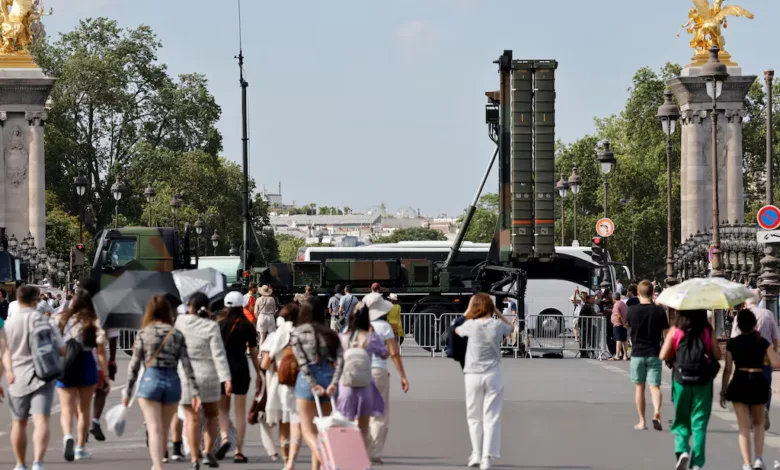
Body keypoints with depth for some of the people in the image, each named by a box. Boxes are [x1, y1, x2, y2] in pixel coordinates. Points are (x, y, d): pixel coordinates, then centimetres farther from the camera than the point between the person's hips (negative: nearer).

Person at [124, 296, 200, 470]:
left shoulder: (143, 333, -1)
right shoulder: (177, 335, 5)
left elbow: (134, 365, -2)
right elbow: (187, 365, -1)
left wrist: (128, 392, 5)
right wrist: (195, 392, -2)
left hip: (150, 380, -3)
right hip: (173, 382, 3)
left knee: (154, 429, -6)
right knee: (164, 429, 17)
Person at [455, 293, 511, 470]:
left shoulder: (471, 325, -6)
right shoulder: (497, 325, -3)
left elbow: (457, 330, 16)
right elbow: (510, 327, 20)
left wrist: (467, 313, 19)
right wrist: (497, 311, 15)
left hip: (473, 375, 0)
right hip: (493, 375, 0)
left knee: (474, 417, 15)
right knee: (491, 417, 0)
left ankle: (477, 454, 15)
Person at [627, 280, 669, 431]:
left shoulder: (632, 310, -5)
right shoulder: (659, 310, -6)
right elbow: (666, 332, -2)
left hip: (637, 353, 0)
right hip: (654, 353, 0)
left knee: (639, 387, 11)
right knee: (654, 386, -2)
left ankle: (642, 421, 14)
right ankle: (656, 412, -27)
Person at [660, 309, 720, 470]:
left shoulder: (675, 331, -6)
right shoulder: (708, 331, -6)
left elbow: (663, 355, -8)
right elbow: (717, 356, -4)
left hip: (681, 380, 0)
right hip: (703, 381, 0)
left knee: (681, 420, 15)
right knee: (699, 423, 8)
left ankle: (682, 450, -9)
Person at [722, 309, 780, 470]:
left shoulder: (733, 343, -2)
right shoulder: (762, 342, -1)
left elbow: (728, 369, -1)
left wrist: (723, 391, 6)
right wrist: (763, 355, 11)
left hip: (739, 384, -1)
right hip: (758, 383, 1)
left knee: (744, 427, 5)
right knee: (759, 424, 21)